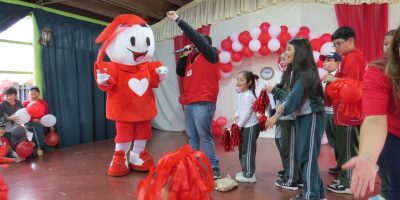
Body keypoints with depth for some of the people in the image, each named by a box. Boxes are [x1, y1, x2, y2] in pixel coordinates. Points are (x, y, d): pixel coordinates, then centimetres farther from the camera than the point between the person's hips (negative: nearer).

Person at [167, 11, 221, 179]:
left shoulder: (210, 54, 0)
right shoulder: (193, 59, 21)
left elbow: (196, 37, -10)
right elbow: (180, 72, 21)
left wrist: (178, 20, -7)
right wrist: (184, 56, 11)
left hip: (203, 103, -8)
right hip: (189, 104, 8)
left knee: (205, 137, -7)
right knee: (192, 138, 11)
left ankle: (214, 169, 1)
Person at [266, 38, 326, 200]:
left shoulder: (307, 72, -17)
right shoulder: (298, 71, 11)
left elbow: (296, 96, -21)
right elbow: (292, 95, 7)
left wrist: (277, 115, -19)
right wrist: (283, 105, -13)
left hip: (312, 116, -9)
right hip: (301, 116, 9)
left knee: (308, 156, -5)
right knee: (304, 155, 14)